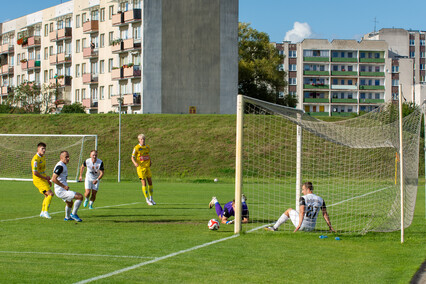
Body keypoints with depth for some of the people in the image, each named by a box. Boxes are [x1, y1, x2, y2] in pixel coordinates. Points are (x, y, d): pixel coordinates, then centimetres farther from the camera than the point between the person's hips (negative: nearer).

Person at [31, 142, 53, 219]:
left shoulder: (43, 157, 10)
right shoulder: (35, 159, -21)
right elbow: (35, 173, -25)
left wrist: (48, 180, 20)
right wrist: (45, 178, -16)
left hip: (43, 179, 10)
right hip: (38, 180, -10)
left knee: (47, 196, 17)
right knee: (50, 194, -18)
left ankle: (42, 213, 29)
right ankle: (46, 212, -15)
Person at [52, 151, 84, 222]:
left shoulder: (63, 165, 14)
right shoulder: (60, 166, -19)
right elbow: (53, 179, -26)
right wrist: (64, 186, -20)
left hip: (63, 190, 11)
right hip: (61, 191, -11)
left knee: (70, 203, 31)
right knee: (80, 196, -16)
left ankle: (67, 217, 52)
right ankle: (73, 214, -6)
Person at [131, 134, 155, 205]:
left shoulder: (147, 147, 7)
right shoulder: (136, 148, -8)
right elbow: (132, 157, -8)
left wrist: (150, 161, 12)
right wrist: (135, 163, -27)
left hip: (147, 167, 5)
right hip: (140, 167, -5)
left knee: (150, 182, 4)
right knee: (144, 183, -7)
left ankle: (151, 198, 19)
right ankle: (147, 200, 0)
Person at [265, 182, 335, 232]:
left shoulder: (303, 198, -7)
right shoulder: (320, 199, 7)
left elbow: (302, 212, -20)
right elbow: (325, 214, 9)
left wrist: (299, 225, -27)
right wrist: (330, 226, 14)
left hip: (302, 225, -5)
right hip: (311, 227, 5)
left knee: (289, 210, 21)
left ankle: (275, 227, 26)